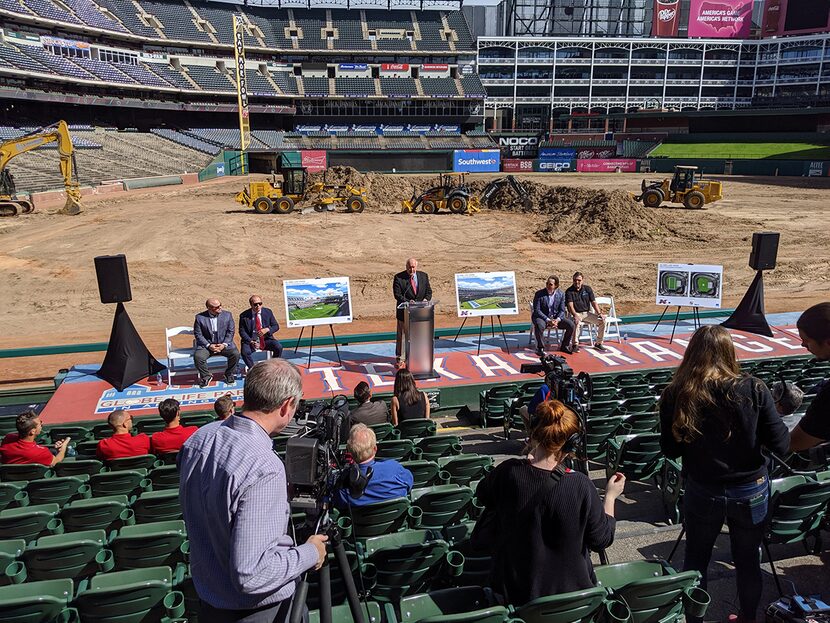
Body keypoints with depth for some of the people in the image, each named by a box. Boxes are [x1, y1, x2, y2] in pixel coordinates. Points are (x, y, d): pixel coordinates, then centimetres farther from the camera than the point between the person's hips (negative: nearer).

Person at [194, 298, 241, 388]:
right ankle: (206, 376, 0)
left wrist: (224, 344, -14)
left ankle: (229, 374, 2)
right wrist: (209, 345, -15)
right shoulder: (200, 317, -3)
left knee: (235, 354, -25)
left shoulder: (227, 315, 1)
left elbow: (230, 332, 1)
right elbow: (198, 334, -3)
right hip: (207, 345, -1)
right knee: (198, 356, -28)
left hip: (224, 344, 1)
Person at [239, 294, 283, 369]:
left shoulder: (268, 312, 2)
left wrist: (267, 329, -17)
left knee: (279, 347, -24)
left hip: (266, 339, 2)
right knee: (245, 352, -31)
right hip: (251, 341, -1)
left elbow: (276, 326, 5)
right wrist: (251, 341, -19)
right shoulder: (244, 315, -4)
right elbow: (242, 331, -3)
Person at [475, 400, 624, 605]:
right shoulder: (580, 486, -23)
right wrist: (610, 496, 6)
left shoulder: (508, 472, -19)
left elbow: (482, 495, 4)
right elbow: (601, 540, -8)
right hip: (570, 589, 0)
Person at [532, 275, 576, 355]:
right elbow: (537, 310, -13)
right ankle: (540, 348, -17)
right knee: (539, 325, -37)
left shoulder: (561, 294, 1)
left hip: (556, 318, 4)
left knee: (570, 324, -15)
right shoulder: (539, 294, -11)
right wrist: (548, 320, -23)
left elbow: (562, 310, 2)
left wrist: (557, 320, -19)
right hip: (542, 318, -4)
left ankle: (564, 346, 6)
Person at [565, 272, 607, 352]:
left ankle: (598, 343, -1)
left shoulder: (587, 289, 8)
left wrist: (599, 314, -8)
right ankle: (575, 345, -28)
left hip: (587, 313, 4)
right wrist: (575, 315, -33)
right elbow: (570, 305, -15)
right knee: (577, 322, -38)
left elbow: (593, 302, 5)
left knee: (602, 321, -14)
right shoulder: (569, 291, -4)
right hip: (576, 313, -4)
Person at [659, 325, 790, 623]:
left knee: (695, 560, 20)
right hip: (751, 491, 1)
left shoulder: (675, 395, -17)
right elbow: (781, 445, -12)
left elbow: (670, 450, -7)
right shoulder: (754, 391, -17)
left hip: (703, 493, -1)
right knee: (748, 560, 23)